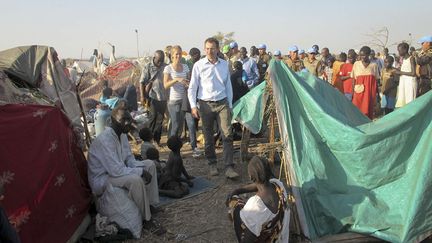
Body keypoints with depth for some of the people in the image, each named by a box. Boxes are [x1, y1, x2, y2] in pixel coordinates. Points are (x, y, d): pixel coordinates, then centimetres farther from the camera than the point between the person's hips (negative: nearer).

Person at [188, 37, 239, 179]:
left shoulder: (224, 64, 7)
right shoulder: (199, 65, 0)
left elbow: (228, 86, 14)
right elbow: (192, 87, 2)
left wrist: (230, 105, 13)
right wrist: (193, 106, -6)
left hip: (222, 103, 1)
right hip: (206, 104, -1)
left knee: (227, 135, -8)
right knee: (208, 137, 7)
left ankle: (229, 167, -6)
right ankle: (212, 165, 23)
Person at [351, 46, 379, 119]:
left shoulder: (374, 65, 5)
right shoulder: (356, 64, 4)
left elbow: (376, 80, 8)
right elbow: (353, 79, 6)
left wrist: (376, 93, 6)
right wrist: (352, 91, 0)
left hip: (370, 92, 0)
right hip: (359, 91, 0)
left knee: (368, 110, 0)